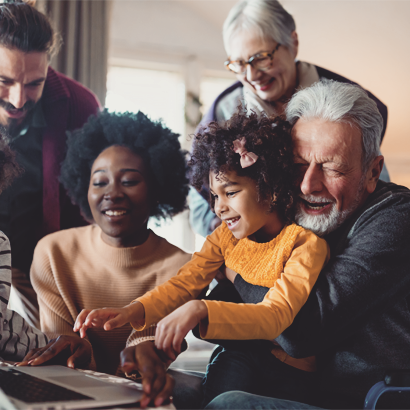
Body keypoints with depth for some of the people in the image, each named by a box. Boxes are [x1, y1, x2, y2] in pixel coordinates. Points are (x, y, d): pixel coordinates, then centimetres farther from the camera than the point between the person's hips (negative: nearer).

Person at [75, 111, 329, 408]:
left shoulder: (305, 244, -12)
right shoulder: (225, 237, 8)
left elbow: (276, 315, -25)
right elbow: (184, 283, -3)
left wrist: (199, 311, -38)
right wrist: (131, 311, -22)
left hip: (291, 371, -4)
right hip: (236, 358, 4)